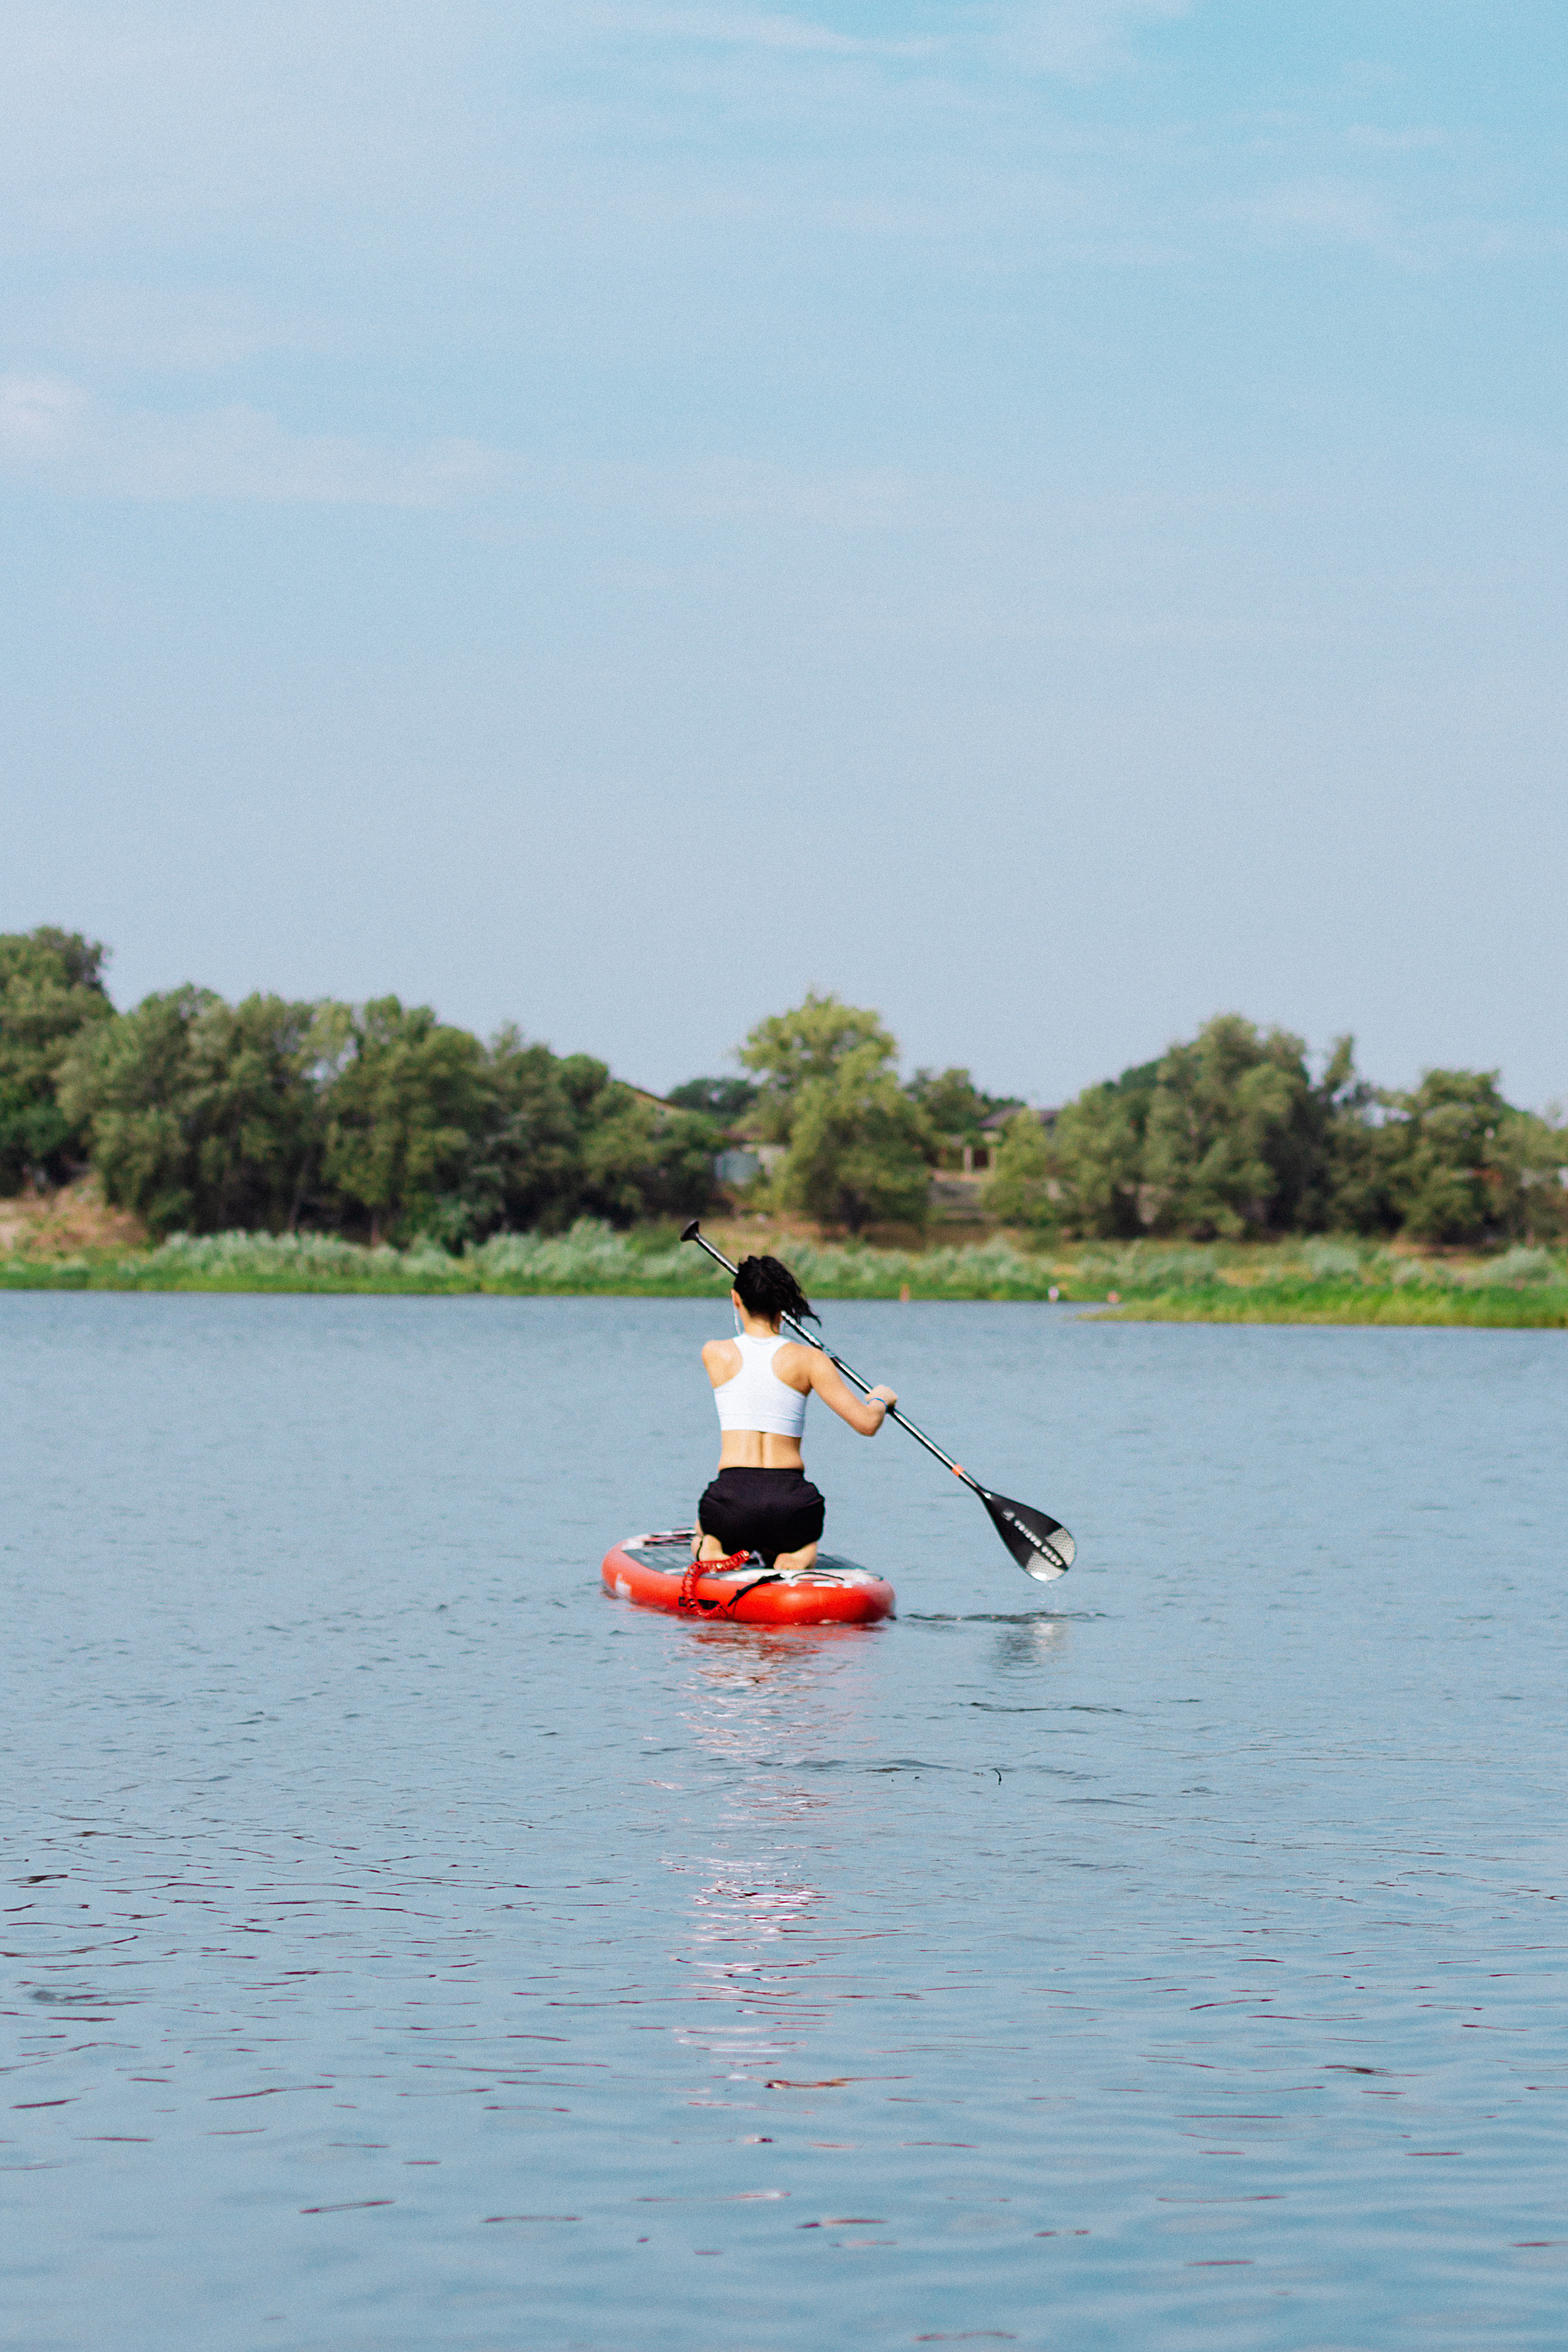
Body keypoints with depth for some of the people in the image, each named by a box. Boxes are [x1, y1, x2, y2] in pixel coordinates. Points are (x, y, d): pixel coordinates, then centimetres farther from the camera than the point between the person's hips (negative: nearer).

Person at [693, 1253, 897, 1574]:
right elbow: (867, 1424, -1)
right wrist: (880, 1400, 21)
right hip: (793, 1506, -1)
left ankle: (711, 1553, -1)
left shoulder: (714, 1354, 3)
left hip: (732, 1502, 1)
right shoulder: (809, 1359, 0)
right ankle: (794, 1560, -4)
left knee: (704, 1536, 38)